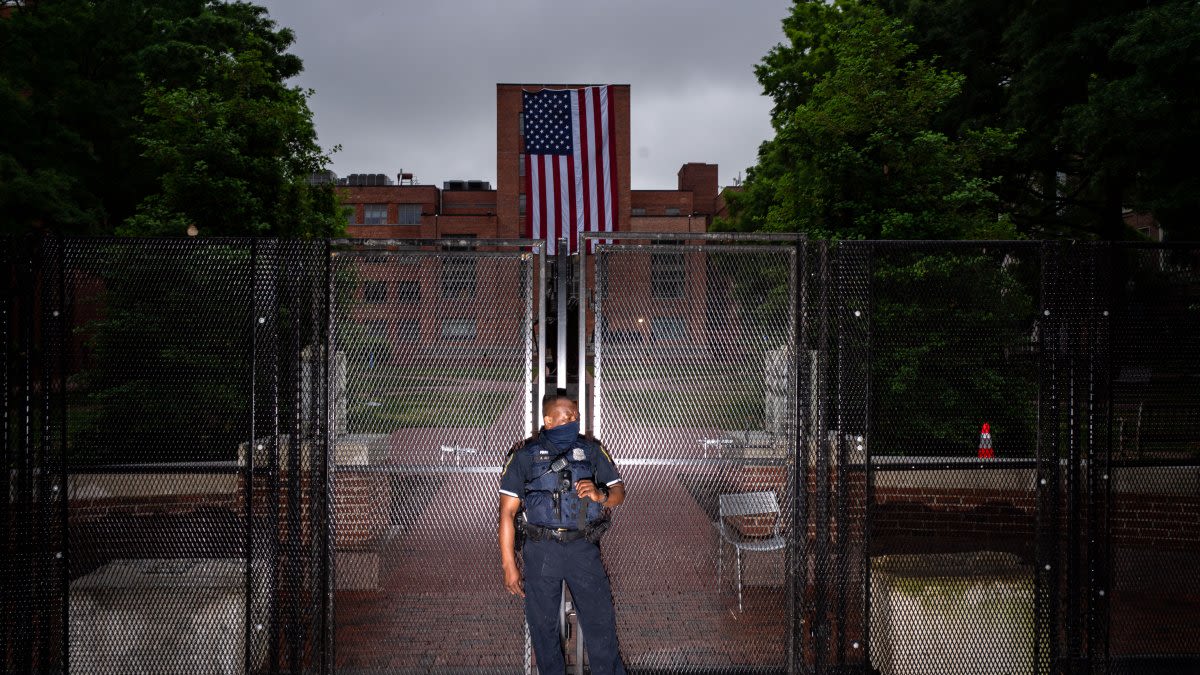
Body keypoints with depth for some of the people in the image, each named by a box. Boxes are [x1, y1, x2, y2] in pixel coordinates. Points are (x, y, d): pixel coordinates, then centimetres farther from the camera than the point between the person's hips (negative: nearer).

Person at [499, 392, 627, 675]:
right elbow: (507, 512, 0)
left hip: (583, 548, 1)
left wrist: (600, 496, -14)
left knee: (601, 622, 1)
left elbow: (619, 491, 11)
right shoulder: (525, 455, 0)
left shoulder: (591, 450, 6)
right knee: (543, 626, 8)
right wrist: (509, 565, -5)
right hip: (541, 551, -1)